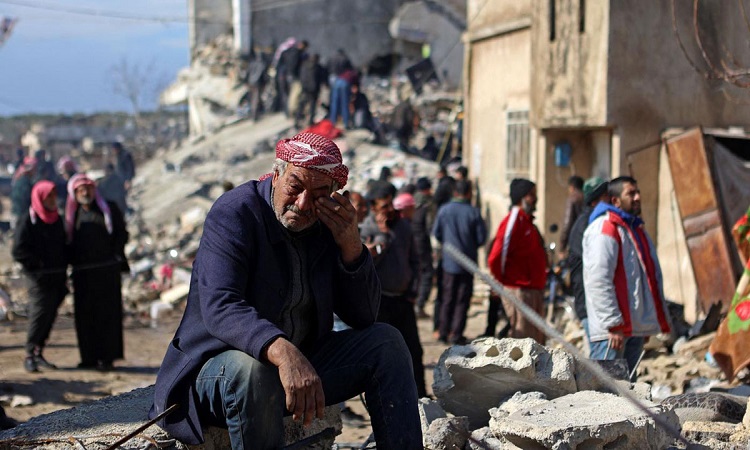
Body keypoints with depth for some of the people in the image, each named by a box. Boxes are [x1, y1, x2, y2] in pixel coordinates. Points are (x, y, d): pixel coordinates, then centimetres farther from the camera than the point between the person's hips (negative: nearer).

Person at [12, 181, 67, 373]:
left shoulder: (57, 219, 12)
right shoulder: (28, 221, -9)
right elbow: (19, 251, -13)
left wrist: (63, 267, 11)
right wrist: (39, 264, -15)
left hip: (57, 277, 6)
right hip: (40, 278, -6)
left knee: (50, 316, 8)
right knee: (40, 313, -9)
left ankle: (38, 352, 17)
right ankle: (30, 355, 0)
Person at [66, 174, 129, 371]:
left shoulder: (109, 209, 4)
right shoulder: (73, 215, 13)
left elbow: (122, 233, 2)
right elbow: (69, 241, 14)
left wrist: (116, 255, -11)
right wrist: (72, 261, 1)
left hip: (106, 269, -3)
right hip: (82, 272, 3)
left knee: (107, 313, -4)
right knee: (85, 315, 3)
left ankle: (106, 357, -2)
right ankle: (89, 357, 10)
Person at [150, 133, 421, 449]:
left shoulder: (327, 224, 2)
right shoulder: (234, 213, -16)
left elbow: (363, 317, 2)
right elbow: (219, 308, -32)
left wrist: (350, 245, -14)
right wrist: (282, 351, -49)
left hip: (302, 362, 6)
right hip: (220, 364, -6)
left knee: (387, 342, -6)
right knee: (252, 370, -39)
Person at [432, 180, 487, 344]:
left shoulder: (444, 210, -4)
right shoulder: (474, 212, -11)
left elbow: (436, 233, 3)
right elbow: (482, 237, -7)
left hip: (449, 261, 2)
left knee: (448, 298, 14)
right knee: (462, 300, 6)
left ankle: (444, 332, 15)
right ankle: (456, 334, 4)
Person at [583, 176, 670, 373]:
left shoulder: (636, 229, 21)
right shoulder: (604, 229, -11)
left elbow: (651, 275, 25)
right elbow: (598, 280, -19)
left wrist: (656, 318, 19)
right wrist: (613, 324, -22)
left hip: (636, 326, 10)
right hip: (612, 329, -10)